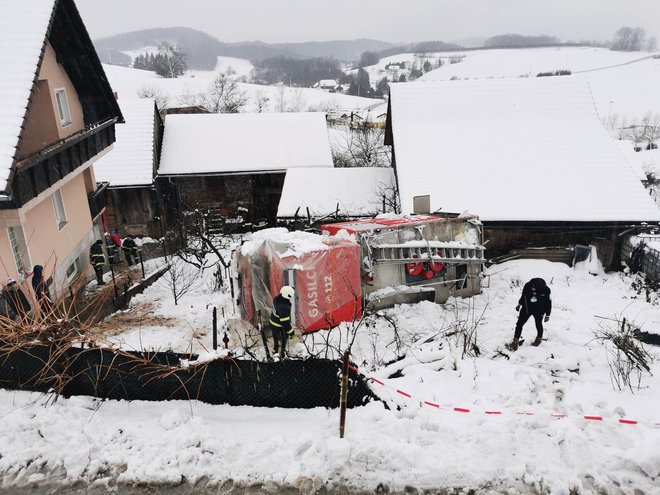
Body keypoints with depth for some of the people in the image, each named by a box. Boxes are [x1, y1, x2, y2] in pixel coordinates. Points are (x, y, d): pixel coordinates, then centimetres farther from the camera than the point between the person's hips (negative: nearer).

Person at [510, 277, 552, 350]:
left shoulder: (545, 290, -26)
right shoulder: (527, 286, -22)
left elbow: (548, 303, -10)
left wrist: (547, 315, -3)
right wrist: (519, 304, 15)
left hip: (538, 311, -2)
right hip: (527, 308, 2)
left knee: (538, 324, 17)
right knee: (519, 324, -1)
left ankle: (539, 339, 44)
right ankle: (515, 342, 9)